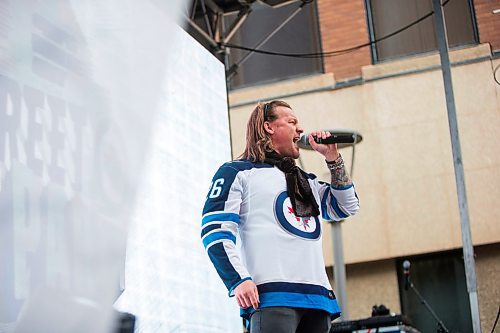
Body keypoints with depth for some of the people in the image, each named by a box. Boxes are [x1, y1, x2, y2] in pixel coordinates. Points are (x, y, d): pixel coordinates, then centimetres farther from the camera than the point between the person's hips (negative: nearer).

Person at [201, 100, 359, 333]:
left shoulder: (306, 181, 31)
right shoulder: (237, 172, 9)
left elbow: (347, 206, 32)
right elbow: (215, 231, -2)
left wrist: (332, 158, 23)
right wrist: (239, 281, -16)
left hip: (318, 297, 7)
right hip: (271, 297, -7)